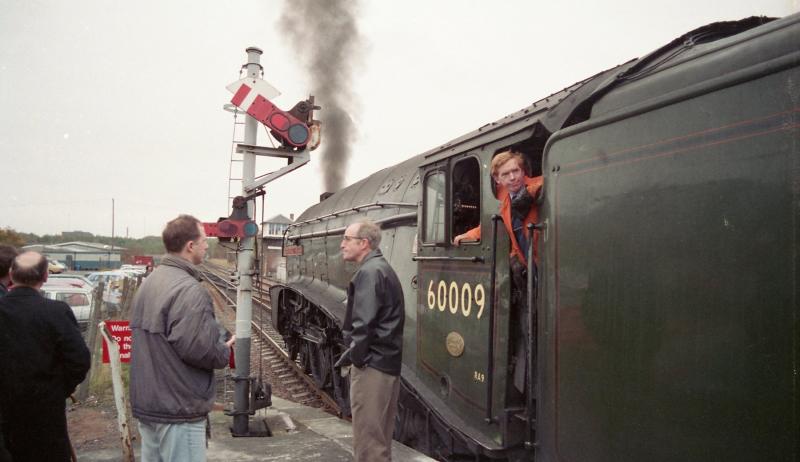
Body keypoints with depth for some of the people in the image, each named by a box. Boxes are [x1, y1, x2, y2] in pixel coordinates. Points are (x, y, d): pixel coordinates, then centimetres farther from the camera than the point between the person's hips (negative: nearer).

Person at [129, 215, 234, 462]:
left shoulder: (149, 283, 8)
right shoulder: (189, 289, -22)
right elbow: (198, 350, -26)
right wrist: (224, 351, -5)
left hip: (146, 403, 9)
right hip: (179, 411, -9)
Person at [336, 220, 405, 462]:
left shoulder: (369, 272, -14)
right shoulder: (383, 268, 17)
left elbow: (364, 323, -22)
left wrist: (355, 356, -10)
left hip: (371, 364, -10)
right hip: (387, 362, 10)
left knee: (367, 438, -3)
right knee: (380, 437, 18)